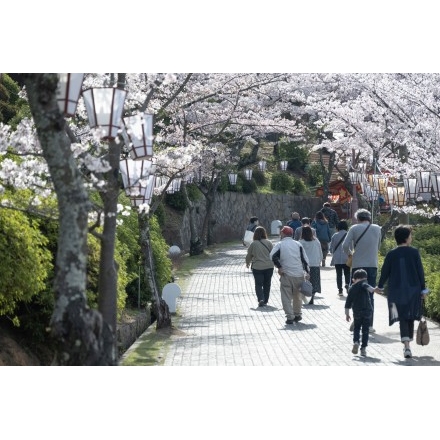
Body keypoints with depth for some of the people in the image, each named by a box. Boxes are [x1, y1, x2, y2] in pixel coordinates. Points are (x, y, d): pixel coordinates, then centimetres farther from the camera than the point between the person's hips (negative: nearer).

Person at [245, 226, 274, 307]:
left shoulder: (253, 244, -7)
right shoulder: (269, 243, -4)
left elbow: (249, 255, 3)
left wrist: (247, 263, 23)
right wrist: (273, 262, 21)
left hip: (257, 267, -2)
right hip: (269, 266, 2)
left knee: (258, 284, 3)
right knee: (267, 284, 14)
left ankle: (261, 299, -16)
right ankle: (265, 301, 20)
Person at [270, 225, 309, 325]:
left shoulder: (279, 244, 1)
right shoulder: (298, 244, 8)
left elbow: (273, 256, -15)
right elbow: (305, 259, 4)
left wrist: (279, 267, -9)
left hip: (286, 274, -3)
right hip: (299, 274, 3)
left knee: (286, 296, 3)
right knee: (297, 296, 19)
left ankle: (290, 317, -4)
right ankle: (297, 315, 27)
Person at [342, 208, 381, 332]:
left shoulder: (354, 228, -3)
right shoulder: (377, 229, 5)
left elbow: (345, 245, -9)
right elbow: (378, 247, 14)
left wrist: (350, 254, 10)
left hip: (358, 265, -2)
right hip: (372, 265, 2)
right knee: (370, 296, 8)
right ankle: (369, 324, 6)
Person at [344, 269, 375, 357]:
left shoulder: (352, 288, 12)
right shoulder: (362, 284, 1)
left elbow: (348, 302, 13)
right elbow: (366, 286, -26)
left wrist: (347, 314, 19)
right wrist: (373, 289, -43)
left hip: (357, 312, 3)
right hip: (367, 310, -3)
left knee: (356, 328, 18)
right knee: (365, 330, 6)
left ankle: (356, 342, -7)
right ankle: (363, 348, 4)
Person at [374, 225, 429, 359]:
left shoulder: (391, 254, -3)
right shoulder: (414, 252, -4)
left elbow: (385, 272, 3)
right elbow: (420, 272, -2)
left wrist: (380, 286, 18)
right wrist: (423, 289, 7)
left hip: (396, 291, 0)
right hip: (413, 290, 0)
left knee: (402, 318, 0)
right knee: (410, 316, 16)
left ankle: (406, 346, -17)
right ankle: (408, 342, 24)